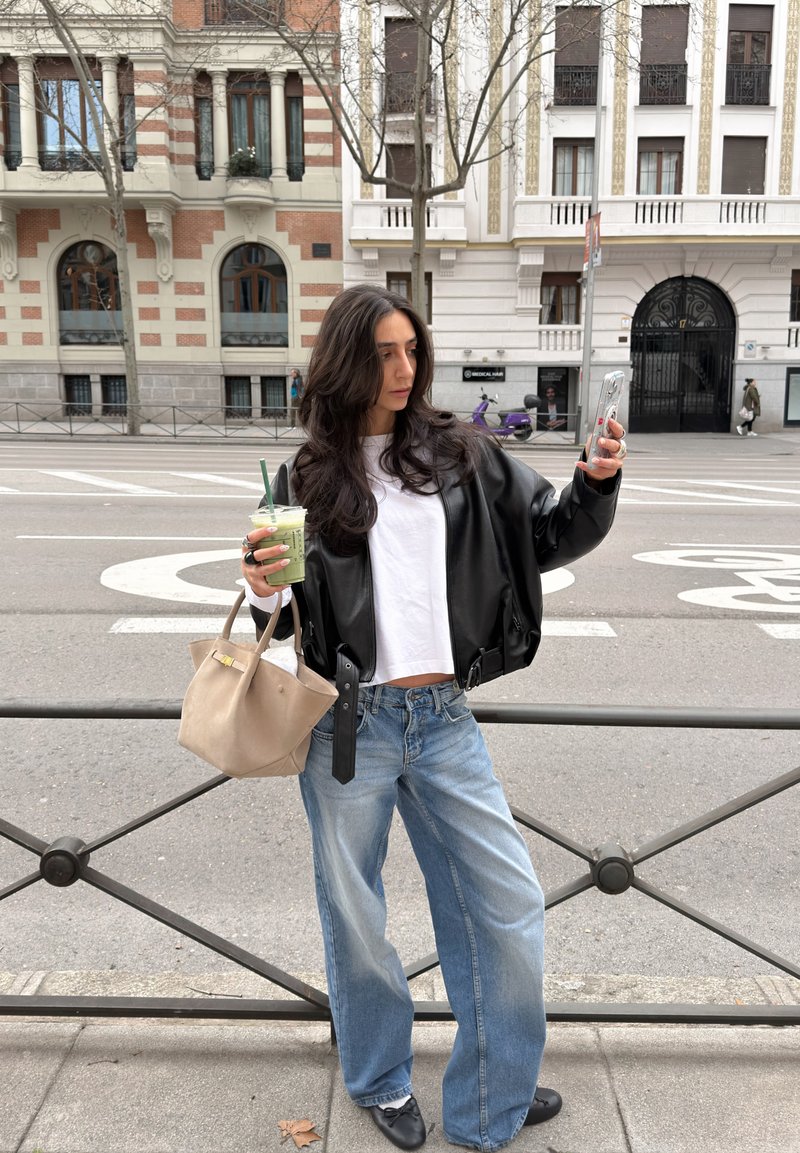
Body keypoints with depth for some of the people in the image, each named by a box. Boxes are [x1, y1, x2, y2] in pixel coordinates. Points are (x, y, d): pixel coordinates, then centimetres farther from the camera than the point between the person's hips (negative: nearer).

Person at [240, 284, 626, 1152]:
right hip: (349, 721, -2)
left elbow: (549, 535, 7)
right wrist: (266, 593, -16)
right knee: (355, 917, 12)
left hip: (442, 718, 2)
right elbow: (293, 615, 6)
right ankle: (380, 1081, 40)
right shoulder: (308, 477, 2)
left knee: (509, 903, 8)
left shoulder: (458, 454, 5)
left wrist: (597, 485, -11)